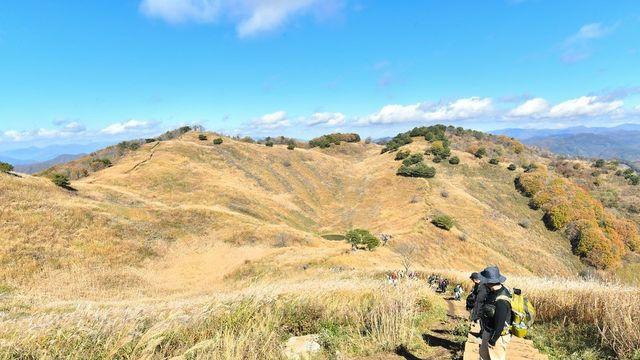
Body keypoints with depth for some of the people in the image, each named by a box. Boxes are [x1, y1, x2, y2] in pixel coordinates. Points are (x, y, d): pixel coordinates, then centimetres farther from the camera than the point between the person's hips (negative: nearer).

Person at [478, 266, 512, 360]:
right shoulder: (494, 291, -3)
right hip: (488, 331, 9)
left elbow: (500, 323, -28)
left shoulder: (501, 301, -33)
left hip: (497, 336, -9)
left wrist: (493, 340, -18)